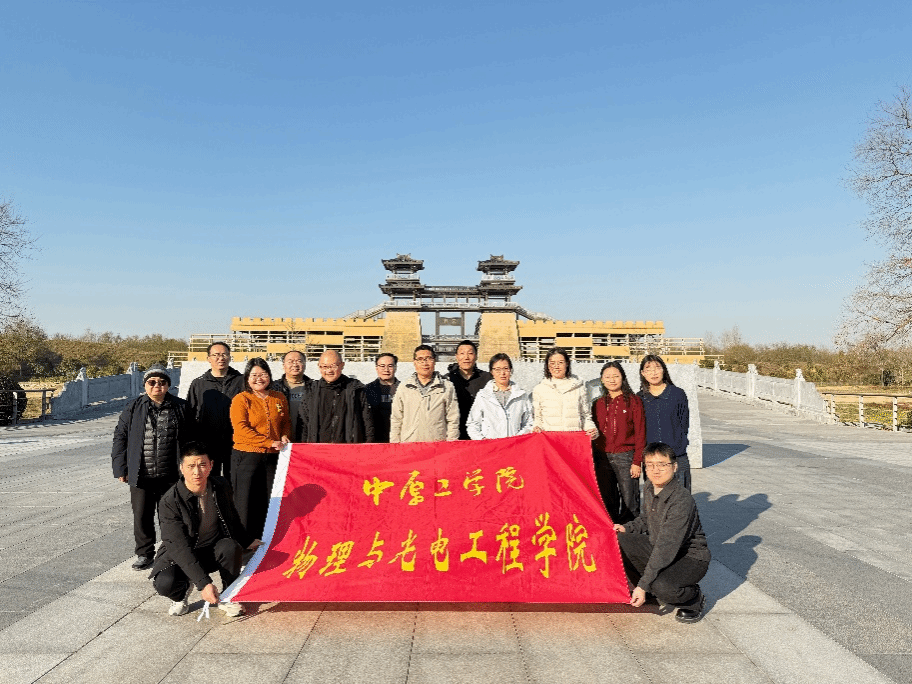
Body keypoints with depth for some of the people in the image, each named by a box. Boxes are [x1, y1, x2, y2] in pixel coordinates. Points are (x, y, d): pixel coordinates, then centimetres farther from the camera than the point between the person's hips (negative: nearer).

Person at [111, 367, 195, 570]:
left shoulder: (180, 408, 2)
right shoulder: (134, 408, 3)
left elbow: (189, 440, 7)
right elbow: (120, 437, 6)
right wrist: (120, 468, 1)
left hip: (170, 476, -1)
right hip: (141, 476, 1)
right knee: (142, 517, 8)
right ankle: (144, 554, 25)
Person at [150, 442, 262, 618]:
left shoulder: (221, 486, -9)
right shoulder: (169, 502, -23)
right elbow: (180, 548, -27)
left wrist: (248, 542, 19)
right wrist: (204, 583, -35)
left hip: (215, 550, 3)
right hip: (180, 555, -2)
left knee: (230, 547, -30)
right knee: (164, 583, -32)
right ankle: (182, 591, 7)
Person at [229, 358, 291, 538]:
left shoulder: (279, 398, 10)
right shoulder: (241, 399, -3)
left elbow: (286, 422, 21)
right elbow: (241, 428, -12)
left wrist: (284, 437, -1)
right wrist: (270, 442, -17)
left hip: (273, 457, 4)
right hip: (247, 457, -4)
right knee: (247, 502, 1)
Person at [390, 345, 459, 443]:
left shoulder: (447, 387, 7)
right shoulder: (404, 388, 11)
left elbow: (453, 420, 7)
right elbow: (396, 420, 13)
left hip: (438, 444, -1)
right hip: (408, 445, 1)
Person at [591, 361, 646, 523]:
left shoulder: (634, 401, 0)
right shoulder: (598, 404, 11)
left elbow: (640, 433, -3)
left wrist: (637, 461, -9)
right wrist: (593, 460, 8)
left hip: (625, 457, -4)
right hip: (602, 458, 4)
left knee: (629, 502, -1)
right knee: (607, 502, 9)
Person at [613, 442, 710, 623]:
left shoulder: (682, 501, -30)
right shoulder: (650, 488, -4)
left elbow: (666, 549, -32)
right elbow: (645, 520, 16)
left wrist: (643, 585, -32)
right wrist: (627, 528, -5)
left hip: (690, 557, -7)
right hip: (657, 548, 8)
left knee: (662, 586, -35)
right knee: (617, 540, -13)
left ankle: (694, 601, 2)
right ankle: (648, 590, 9)